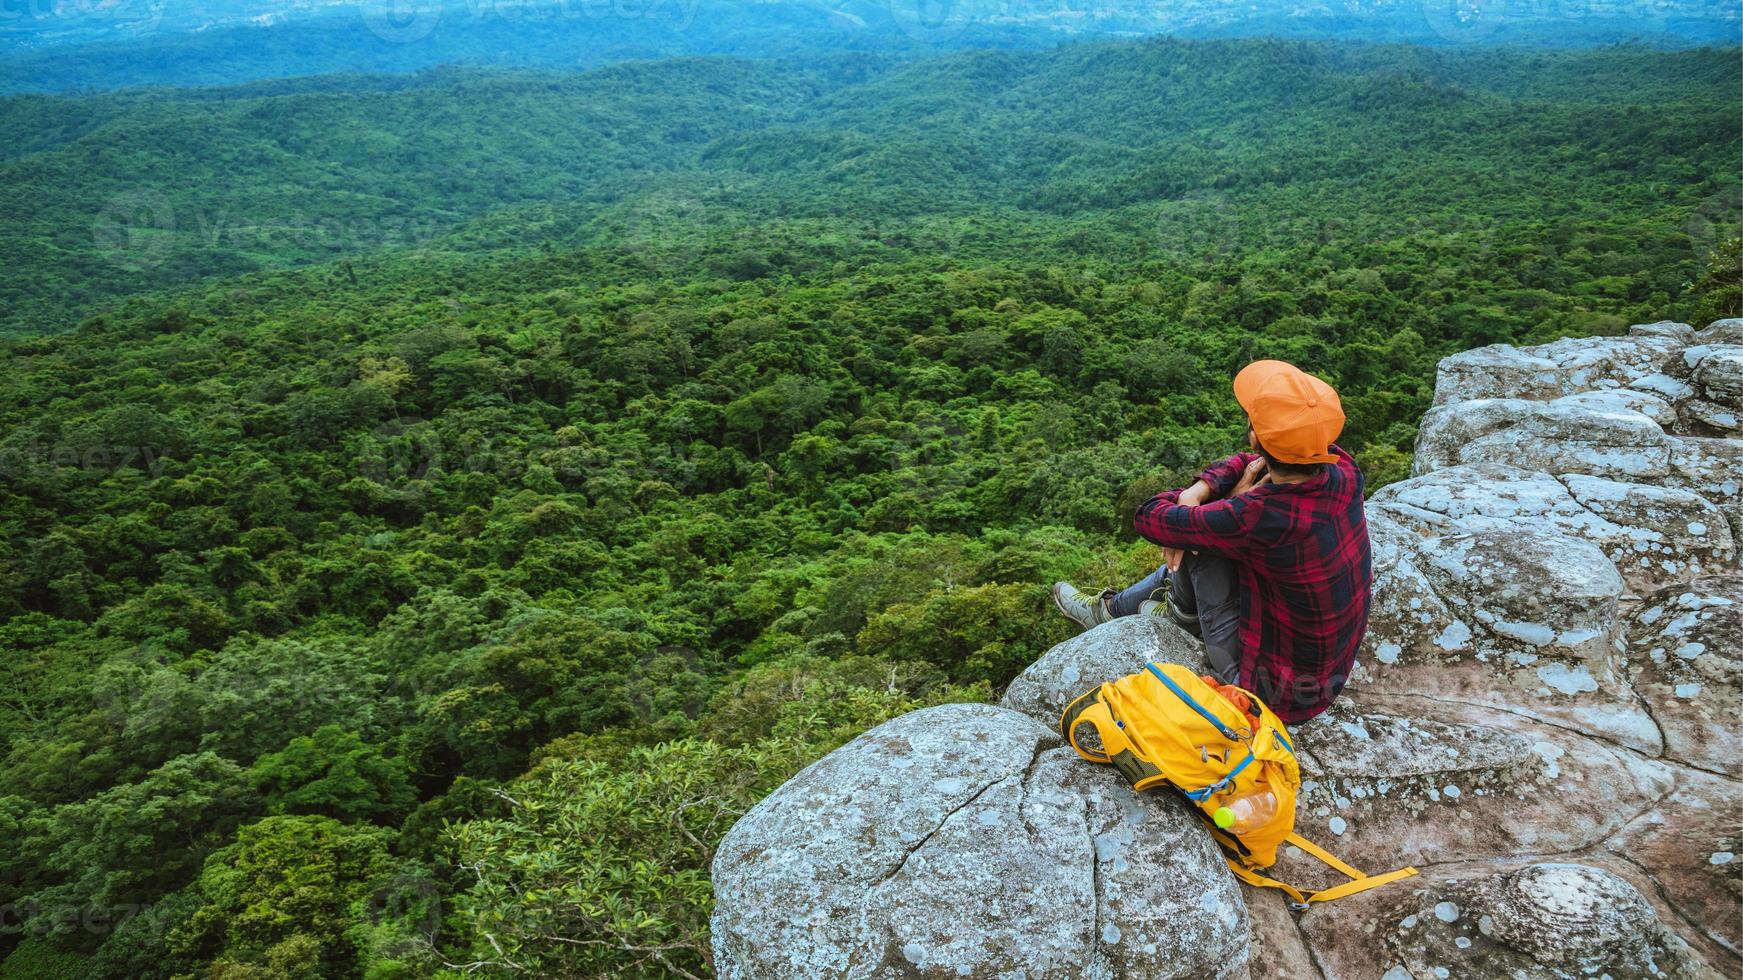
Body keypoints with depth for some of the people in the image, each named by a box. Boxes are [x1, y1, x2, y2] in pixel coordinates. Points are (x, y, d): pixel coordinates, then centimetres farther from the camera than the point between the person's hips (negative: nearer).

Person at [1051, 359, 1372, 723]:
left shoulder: (1258, 517, -36)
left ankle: (1183, 611, 27)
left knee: (1199, 540, -5)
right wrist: (1197, 492, -12)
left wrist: (1233, 499, -7)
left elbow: (1150, 518, -19)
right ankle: (1114, 608, 37)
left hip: (1278, 690, -7)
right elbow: (1252, 463, 4)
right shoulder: (1344, 471, -15)